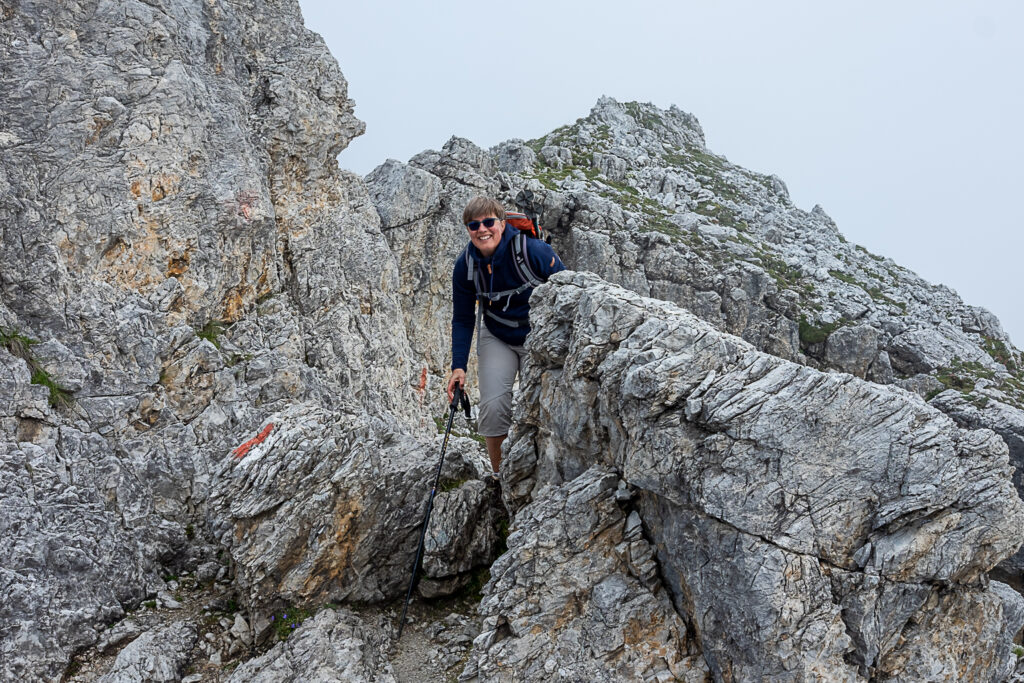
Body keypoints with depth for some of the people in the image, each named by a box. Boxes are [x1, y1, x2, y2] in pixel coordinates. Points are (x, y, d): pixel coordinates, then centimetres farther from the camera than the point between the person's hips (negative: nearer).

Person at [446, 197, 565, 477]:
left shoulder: (531, 250, -25)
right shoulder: (465, 265, -13)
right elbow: (462, 320, -2)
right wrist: (458, 367, -10)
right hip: (496, 338, 3)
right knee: (493, 406, -11)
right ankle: (500, 477, 9)